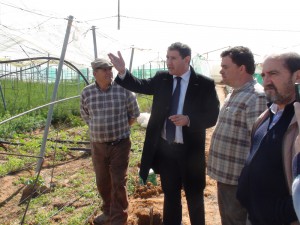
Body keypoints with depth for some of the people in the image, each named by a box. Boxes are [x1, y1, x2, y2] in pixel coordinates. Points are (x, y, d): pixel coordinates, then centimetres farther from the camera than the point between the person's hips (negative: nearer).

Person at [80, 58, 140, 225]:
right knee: (102, 181, 16)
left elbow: (134, 113, 4)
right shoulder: (87, 93, -3)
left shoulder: (123, 89, -10)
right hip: (98, 145, 4)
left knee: (118, 183, 0)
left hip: (120, 144, -3)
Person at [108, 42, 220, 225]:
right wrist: (123, 72, -21)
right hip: (164, 149, 3)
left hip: (189, 150, -3)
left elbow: (212, 117, -10)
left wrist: (188, 119, -26)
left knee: (194, 197, 15)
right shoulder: (161, 79, 1)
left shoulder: (205, 84, -11)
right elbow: (140, 85, -5)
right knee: (170, 195, 21)